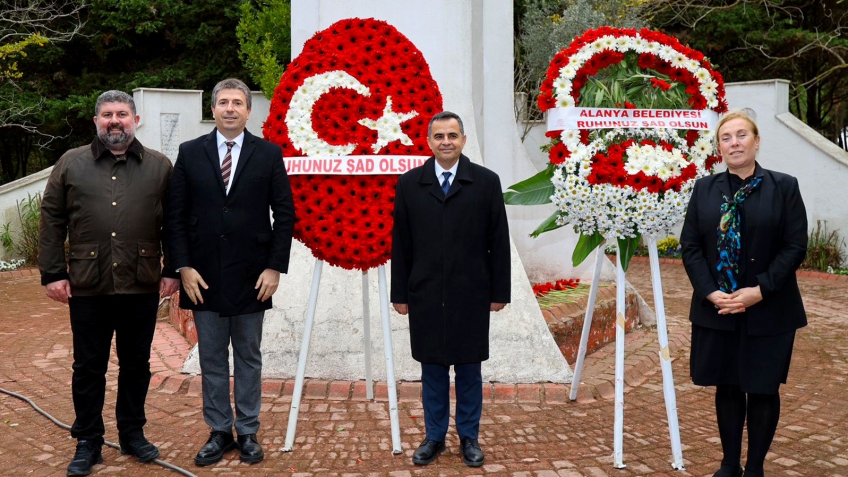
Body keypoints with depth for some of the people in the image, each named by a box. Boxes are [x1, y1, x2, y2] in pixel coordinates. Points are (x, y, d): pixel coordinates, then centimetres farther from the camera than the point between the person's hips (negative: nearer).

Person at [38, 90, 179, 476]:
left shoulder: (159, 166, 5)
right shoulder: (71, 163, 5)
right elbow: (51, 221, 4)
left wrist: (172, 271, 1)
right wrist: (52, 273, -1)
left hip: (142, 286, 1)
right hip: (88, 287, 0)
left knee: (136, 365, 12)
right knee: (88, 368, 8)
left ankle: (132, 433, 28)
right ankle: (88, 442, 22)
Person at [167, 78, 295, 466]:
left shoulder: (269, 154, 0)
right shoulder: (190, 153, 3)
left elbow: (284, 214, -1)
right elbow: (175, 215, 2)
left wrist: (275, 267, -7)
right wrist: (183, 267, -5)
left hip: (251, 276, -1)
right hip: (204, 275, 1)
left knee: (248, 358, 10)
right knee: (212, 359, 10)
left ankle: (248, 432, 22)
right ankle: (219, 432, 23)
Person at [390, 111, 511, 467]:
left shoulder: (486, 182, -1)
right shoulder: (409, 184, 3)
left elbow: (498, 241, 0)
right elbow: (400, 244, 4)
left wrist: (499, 291, -1)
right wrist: (399, 293, 2)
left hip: (471, 295, -1)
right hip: (425, 295, 1)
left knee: (469, 369, 10)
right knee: (432, 370, 11)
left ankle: (469, 437, 25)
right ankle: (434, 437, 25)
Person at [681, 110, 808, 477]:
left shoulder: (784, 187, -1)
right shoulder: (704, 189, 5)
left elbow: (795, 247, -6)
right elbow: (690, 246, 1)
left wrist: (760, 290, -16)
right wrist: (711, 292, -11)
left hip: (768, 312, -2)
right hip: (717, 309, 2)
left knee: (763, 389, 7)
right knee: (727, 387, 11)